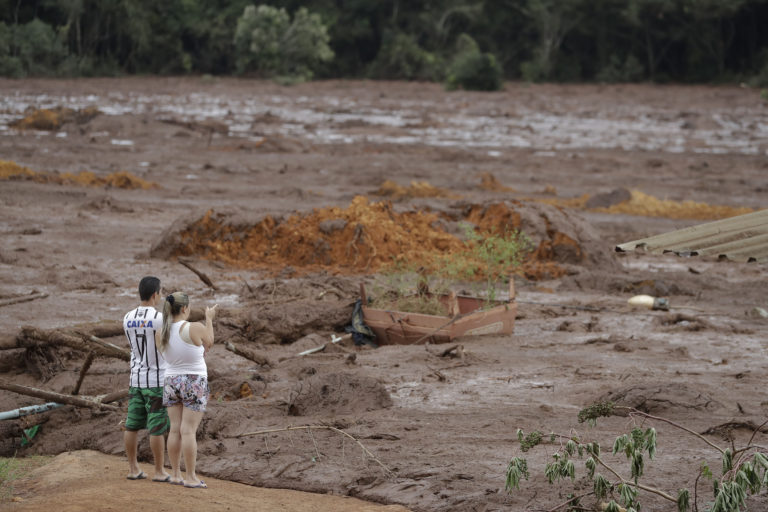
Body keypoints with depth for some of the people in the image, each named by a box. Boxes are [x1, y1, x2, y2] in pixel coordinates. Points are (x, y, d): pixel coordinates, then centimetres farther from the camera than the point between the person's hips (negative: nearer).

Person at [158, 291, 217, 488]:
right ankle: (191, 477, -2)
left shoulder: (162, 334, -2)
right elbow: (209, 343, 3)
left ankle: (175, 474, 13)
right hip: (194, 384, -5)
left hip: (172, 382, 5)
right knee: (189, 431, -5)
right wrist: (209, 319, 15)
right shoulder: (195, 328, -18)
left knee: (175, 429, 10)